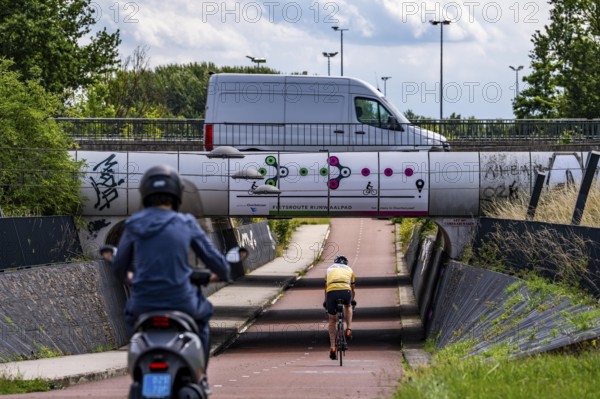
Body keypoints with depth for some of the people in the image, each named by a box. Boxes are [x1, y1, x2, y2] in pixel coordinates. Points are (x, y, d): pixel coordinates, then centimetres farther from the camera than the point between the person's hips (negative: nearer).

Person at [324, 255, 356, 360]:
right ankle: (348, 329, 18)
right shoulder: (349, 270, 31)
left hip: (331, 292, 0)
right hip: (345, 291, 0)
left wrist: (325, 301, 57)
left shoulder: (330, 269, 32)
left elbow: (326, 287, 43)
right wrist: (352, 300, 62)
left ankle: (332, 348, 9)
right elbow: (352, 288, 43)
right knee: (348, 306, 36)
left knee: (332, 320, 14)